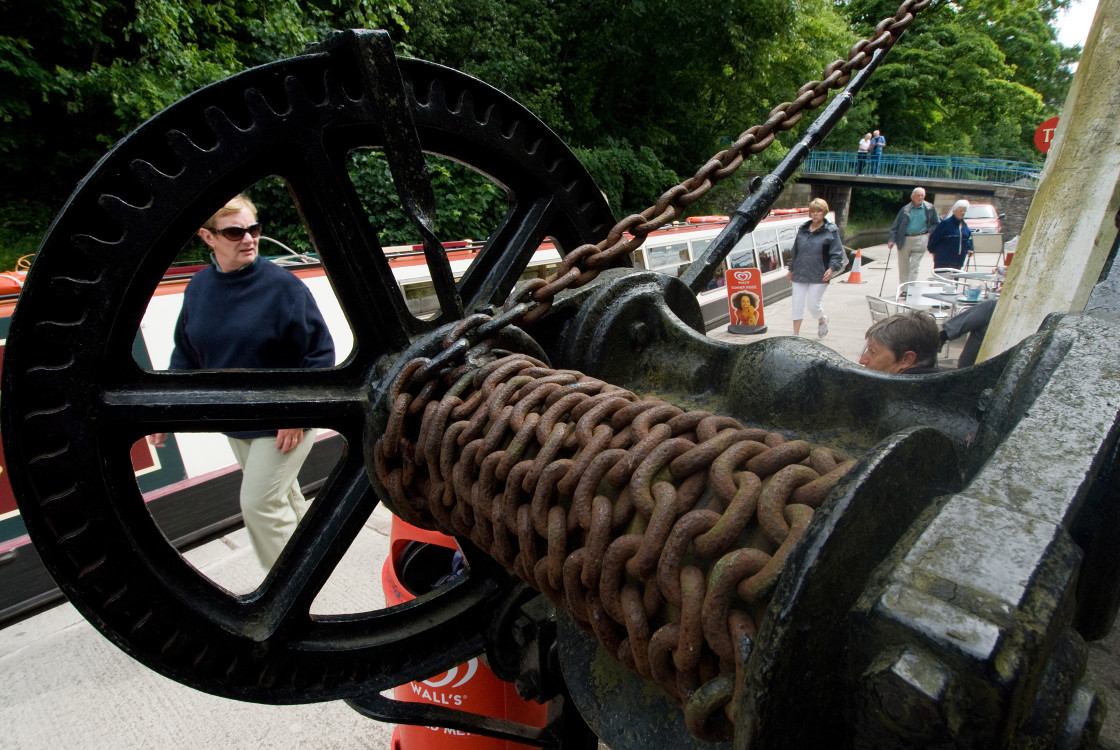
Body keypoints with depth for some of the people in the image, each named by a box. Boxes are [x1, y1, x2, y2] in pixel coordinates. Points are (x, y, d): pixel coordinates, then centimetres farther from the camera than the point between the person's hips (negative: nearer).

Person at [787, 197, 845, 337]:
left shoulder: (831, 231, -2)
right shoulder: (802, 229, 10)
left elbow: (837, 253, -4)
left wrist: (832, 268, -18)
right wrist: (791, 268, 21)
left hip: (819, 276, -4)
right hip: (800, 274, 4)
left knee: (813, 305, -1)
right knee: (797, 305, 2)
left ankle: (822, 320, 34)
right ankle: (796, 335, 12)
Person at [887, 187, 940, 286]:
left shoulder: (930, 209, 3)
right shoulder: (905, 209, 3)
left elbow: (936, 224, 14)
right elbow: (895, 226, 3)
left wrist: (929, 233, -2)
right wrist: (891, 240, -7)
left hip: (920, 240, -1)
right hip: (904, 240, 1)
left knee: (914, 266, -6)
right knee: (903, 267, 8)